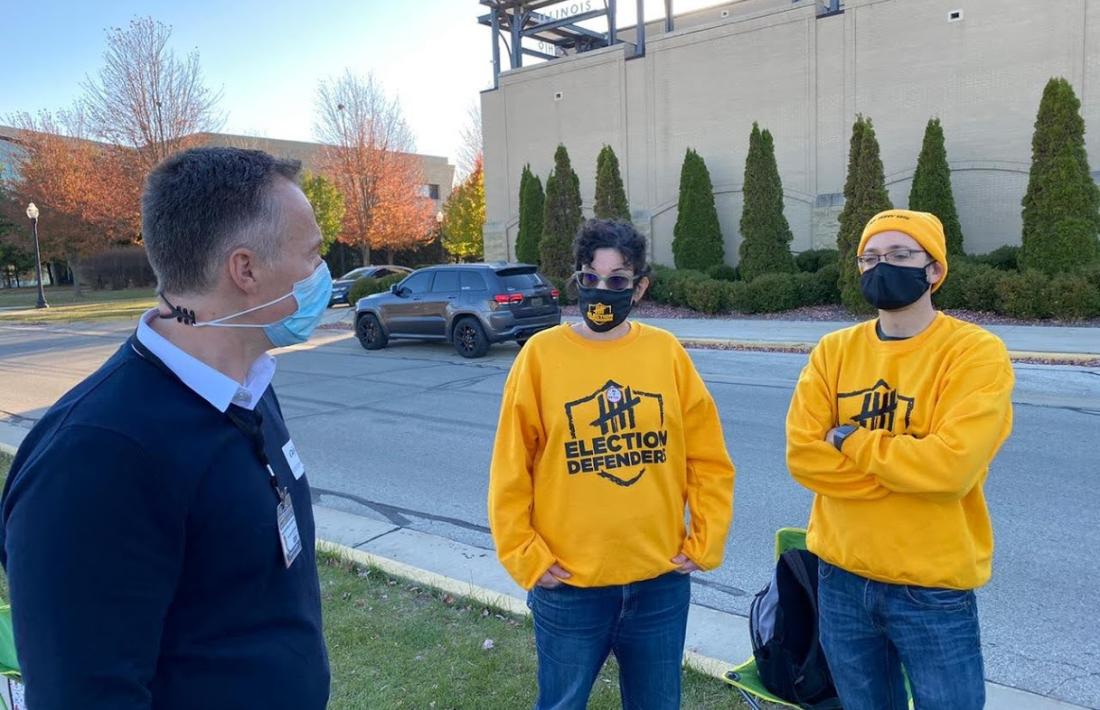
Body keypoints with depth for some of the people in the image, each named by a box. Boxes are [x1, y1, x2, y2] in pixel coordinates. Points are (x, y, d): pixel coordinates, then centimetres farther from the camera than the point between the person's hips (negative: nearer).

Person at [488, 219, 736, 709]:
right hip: (569, 586, -2)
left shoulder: (667, 353, -1)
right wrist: (525, 557, -6)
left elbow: (709, 460, 4)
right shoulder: (541, 353, -7)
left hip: (661, 580, 2)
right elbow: (510, 470, -4)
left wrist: (704, 544, 1)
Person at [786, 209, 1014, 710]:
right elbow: (802, 454, -8)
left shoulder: (976, 352, -11)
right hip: (841, 576, 4)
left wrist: (851, 442, -13)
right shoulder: (834, 350, 0)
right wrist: (907, 465, -15)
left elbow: (952, 464, -24)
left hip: (934, 588, -4)